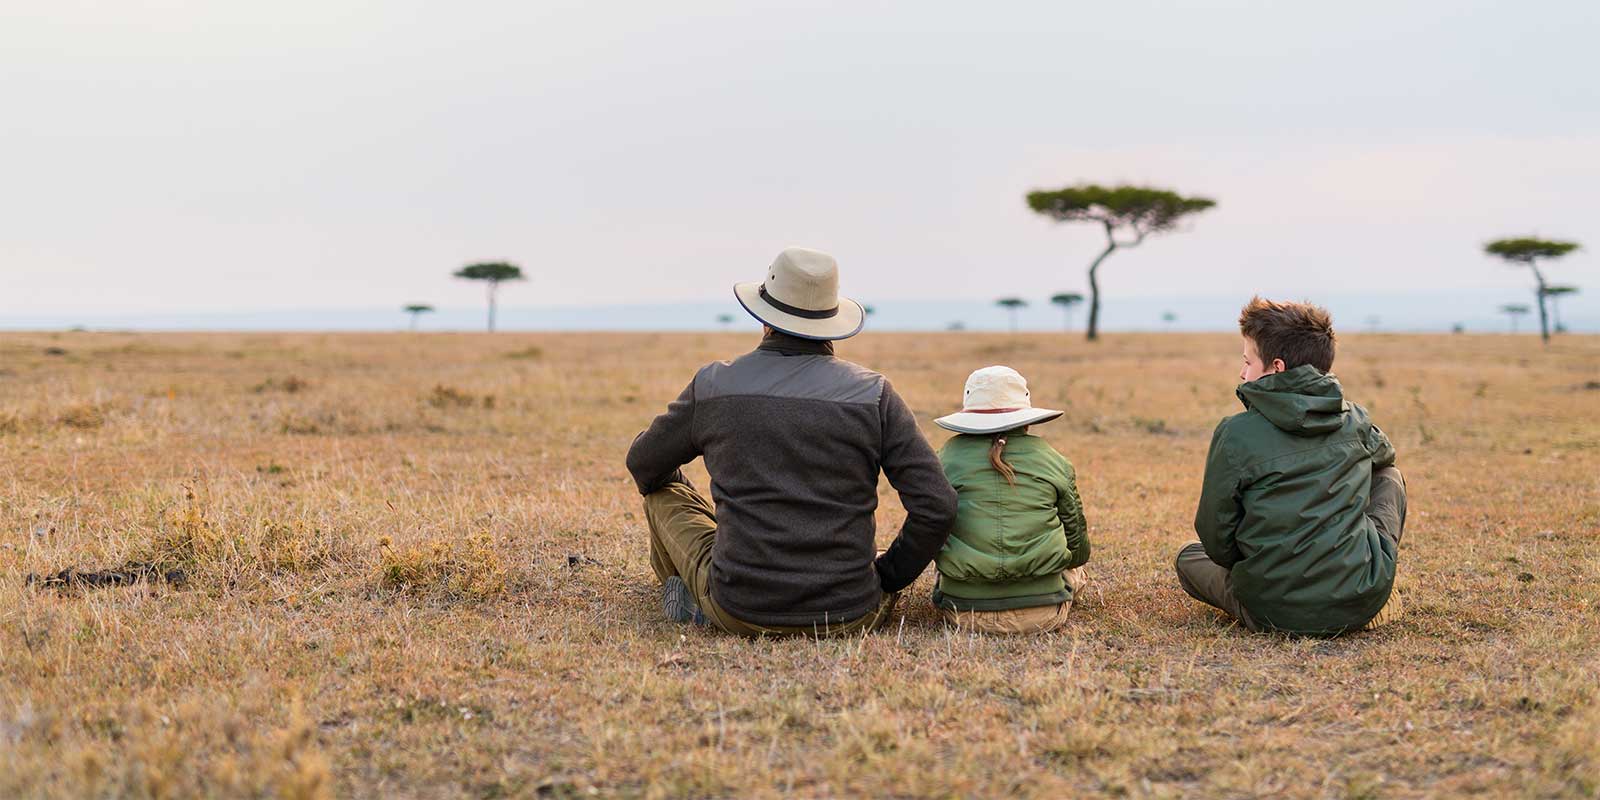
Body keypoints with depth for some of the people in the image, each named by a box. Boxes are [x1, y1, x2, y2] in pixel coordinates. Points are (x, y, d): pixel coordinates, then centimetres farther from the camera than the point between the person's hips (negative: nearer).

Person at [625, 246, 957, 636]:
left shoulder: (713, 385, -2)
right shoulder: (873, 394, -4)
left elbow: (644, 465, 15)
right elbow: (937, 506, -8)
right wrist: (888, 579, 7)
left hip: (740, 613, 0)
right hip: (848, 616, 0)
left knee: (665, 492, 22)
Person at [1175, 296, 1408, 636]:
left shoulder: (1236, 433, -9)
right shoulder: (1355, 420, 4)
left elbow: (1216, 538, -2)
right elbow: (1384, 455, 31)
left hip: (1273, 612, -1)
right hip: (1362, 603, 1)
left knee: (1190, 557, 29)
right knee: (1389, 477, 28)